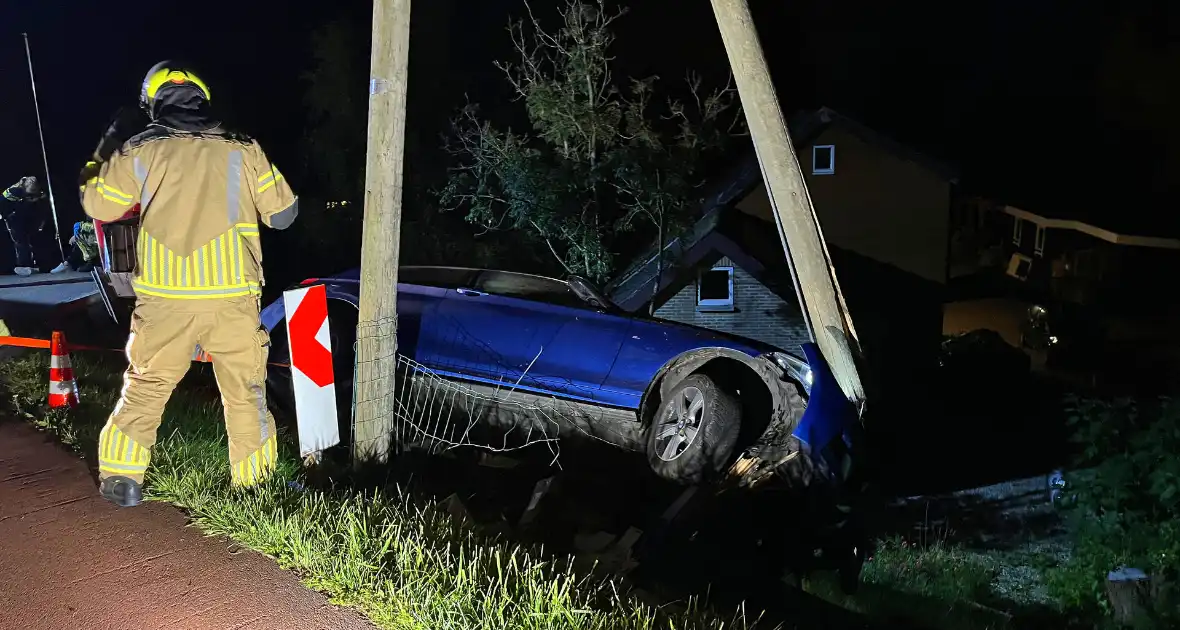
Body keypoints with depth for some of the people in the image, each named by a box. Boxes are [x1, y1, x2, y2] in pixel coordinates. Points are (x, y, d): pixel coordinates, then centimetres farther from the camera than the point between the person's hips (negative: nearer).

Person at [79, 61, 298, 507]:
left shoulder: (139, 153, 2)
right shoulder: (242, 151, 1)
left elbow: (98, 206, 15)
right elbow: (283, 213, 6)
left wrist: (98, 161, 33)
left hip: (165, 296, 0)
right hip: (233, 295, 0)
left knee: (145, 386, 15)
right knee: (244, 389, 11)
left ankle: (122, 478, 16)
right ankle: (254, 478, 18)